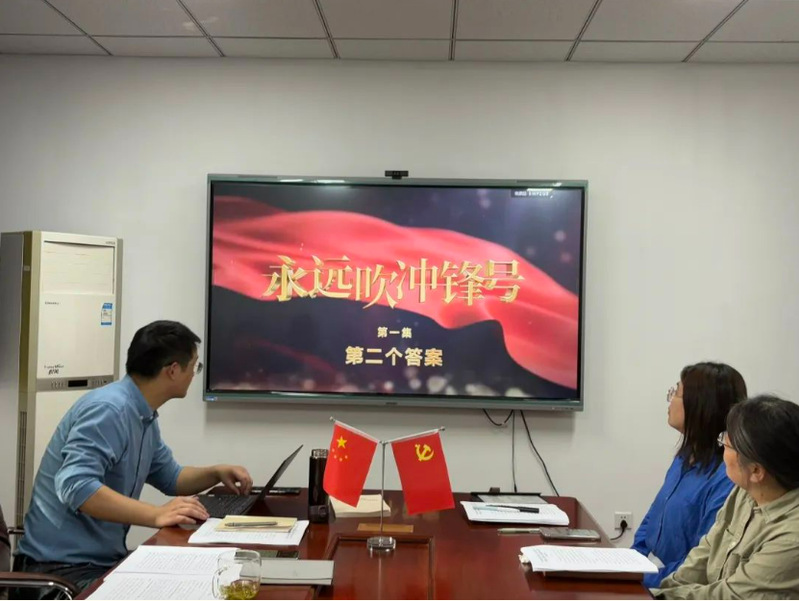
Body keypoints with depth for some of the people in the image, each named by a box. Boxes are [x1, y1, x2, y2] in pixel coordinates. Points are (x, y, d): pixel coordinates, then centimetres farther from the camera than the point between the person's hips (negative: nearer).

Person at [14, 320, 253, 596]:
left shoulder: (145, 416, 11)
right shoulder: (109, 408, -21)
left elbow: (170, 478, 23)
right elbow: (74, 485, -33)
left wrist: (216, 473, 4)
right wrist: (156, 514, -38)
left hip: (105, 559, 9)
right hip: (64, 565, -9)